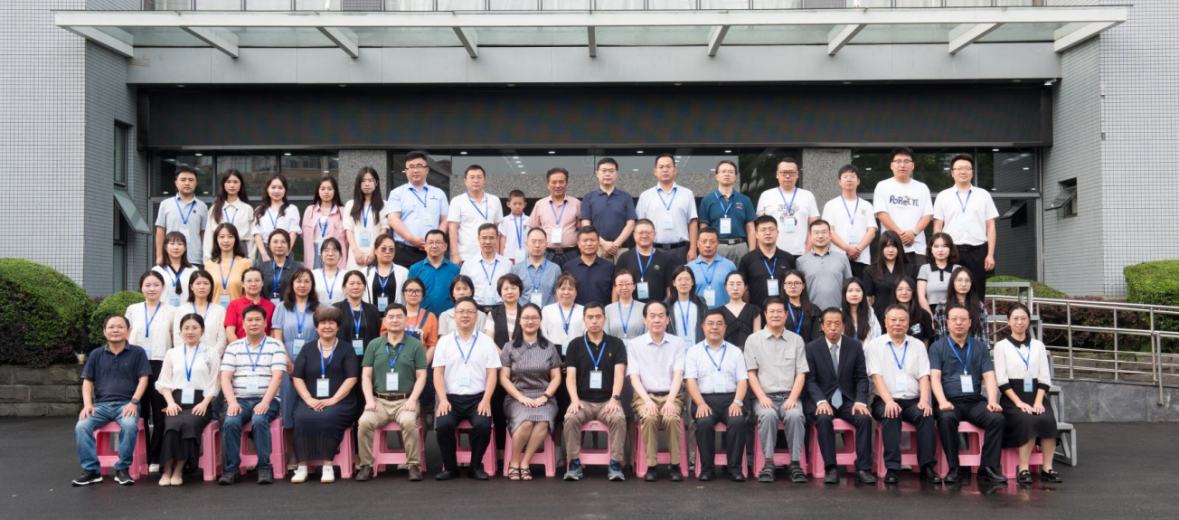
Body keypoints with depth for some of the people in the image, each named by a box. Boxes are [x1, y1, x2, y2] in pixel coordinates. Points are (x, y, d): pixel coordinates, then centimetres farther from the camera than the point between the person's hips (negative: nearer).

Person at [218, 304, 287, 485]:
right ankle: (231, 469, -18)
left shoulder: (275, 346, 7)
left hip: (266, 400, -2)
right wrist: (232, 402, -12)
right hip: (239, 399, 2)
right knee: (230, 422, -28)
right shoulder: (233, 347, 14)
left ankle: (265, 467, -22)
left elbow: (277, 377, -4)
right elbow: (225, 377, 5)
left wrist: (265, 402, -18)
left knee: (259, 420, -32)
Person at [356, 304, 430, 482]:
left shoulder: (415, 345, 7)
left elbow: (421, 376, 3)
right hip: (379, 400, 2)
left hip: (405, 400, -2)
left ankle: (414, 465, -18)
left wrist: (412, 400, -11)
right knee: (365, 422, -27)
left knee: (408, 421, -33)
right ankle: (366, 465, -12)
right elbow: (366, 376, 9)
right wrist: (369, 400, -6)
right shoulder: (374, 345, 12)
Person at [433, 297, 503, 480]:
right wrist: (443, 399, -9)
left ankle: (476, 466, -5)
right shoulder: (444, 342, 10)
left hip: (478, 398, -1)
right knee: (443, 425, -27)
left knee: (483, 425, -29)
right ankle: (450, 467, -4)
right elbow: (438, 373, 4)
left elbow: (492, 374, 3)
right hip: (451, 397, 1)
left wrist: (486, 400, -10)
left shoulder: (487, 342, 9)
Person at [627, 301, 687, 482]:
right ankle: (651, 466, -22)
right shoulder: (634, 345, 9)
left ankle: (675, 465, -18)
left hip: (671, 396, 0)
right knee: (649, 417, -33)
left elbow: (678, 374, 0)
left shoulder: (677, 342, 10)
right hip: (645, 396, 0)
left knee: (671, 418, -32)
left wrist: (670, 400, -16)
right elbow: (634, 377, 0)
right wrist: (647, 400, -16)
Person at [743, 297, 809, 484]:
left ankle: (795, 464, -25)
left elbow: (801, 373, 8)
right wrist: (762, 397, -10)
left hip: (789, 397, 1)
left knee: (796, 415, -31)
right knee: (768, 415, -33)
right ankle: (768, 464, -26)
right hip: (765, 396, -1)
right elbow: (751, 373, 3)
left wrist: (793, 398, -7)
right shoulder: (753, 340, 9)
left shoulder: (796, 340, 13)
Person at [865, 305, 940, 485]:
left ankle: (927, 467, -25)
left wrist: (924, 400, -12)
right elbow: (876, 376, -5)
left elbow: (924, 377, 7)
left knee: (926, 415, -29)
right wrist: (889, 401, -20)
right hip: (885, 401, -2)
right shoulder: (874, 346, 7)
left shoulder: (918, 345, 15)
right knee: (891, 415, -34)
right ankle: (891, 468, -32)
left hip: (913, 401, 2)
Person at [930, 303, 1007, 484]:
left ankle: (989, 466, -16)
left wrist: (992, 401, -12)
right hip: (950, 401, -2)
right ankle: (953, 468, -24)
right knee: (946, 418, -35)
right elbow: (935, 377, -3)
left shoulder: (980, 348, 17)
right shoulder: (937, 347, 9)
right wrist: (942, 401, -20)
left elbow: (989, 376, 6)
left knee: (998, 418, -26)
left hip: (975, 401, 3)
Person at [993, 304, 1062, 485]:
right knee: (1027, 421, -32)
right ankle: (1023, 470, -26)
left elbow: (1045, 377, 9)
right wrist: (1019, 402, -14)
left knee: (1048, 420, -28)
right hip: (1012, 397, -3)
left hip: (1035, 394, 3)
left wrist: (1038, 401, -8)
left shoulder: (1038, 345, 16)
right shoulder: (1001, 346, 6)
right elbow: (1001, 379, -2)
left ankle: (1047, 468, -21)